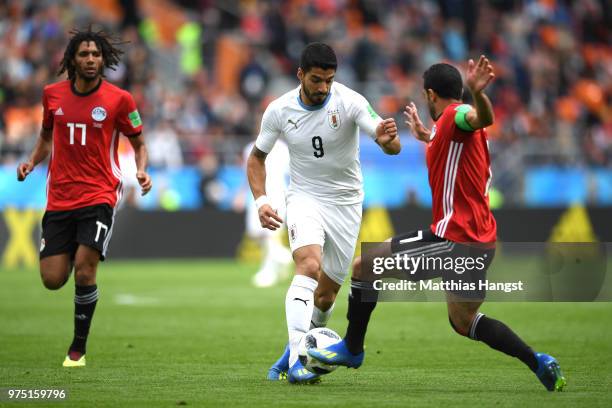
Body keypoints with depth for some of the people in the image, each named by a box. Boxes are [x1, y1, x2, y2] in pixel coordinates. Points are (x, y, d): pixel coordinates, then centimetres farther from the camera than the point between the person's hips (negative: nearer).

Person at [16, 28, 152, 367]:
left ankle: (78, 348, 0)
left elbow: (138, 143, 7)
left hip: (99, 196, -3)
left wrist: (142, 171, -12)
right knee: (52, 280, -3)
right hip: (59, 197, 3)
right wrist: (32, 162, 4)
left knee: (84, 270, -18)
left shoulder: (118, 99, -3)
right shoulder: (52, 94, 6)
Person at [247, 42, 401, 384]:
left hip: (346, 202, 1)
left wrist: (387, 139, -50)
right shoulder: (279, 111, -10)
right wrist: (261, 200, -10)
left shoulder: (350, 102, -17)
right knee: (309, 265, -28)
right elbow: (257, 157, 6)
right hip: (305, 198, -1)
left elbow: (393, 147, -25)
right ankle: (296, 362, -35)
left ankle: (296, 350, 34)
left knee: (326, 295, 6)